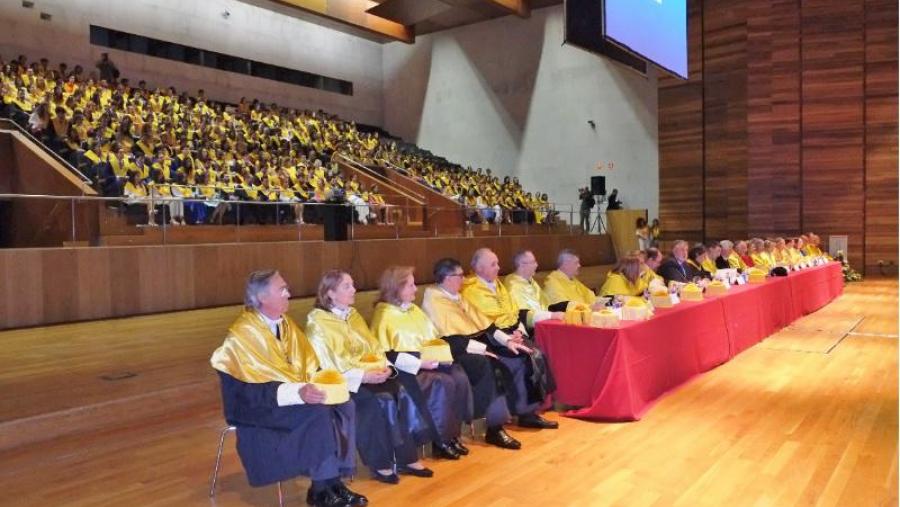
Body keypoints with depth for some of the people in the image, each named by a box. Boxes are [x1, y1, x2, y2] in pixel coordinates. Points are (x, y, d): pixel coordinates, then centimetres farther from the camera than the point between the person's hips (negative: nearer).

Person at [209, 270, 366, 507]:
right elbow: (253, 389, -24)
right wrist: (298, 392, -34)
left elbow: (308, 364, 9)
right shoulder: (243, 334, -18)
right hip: (257, 404, -7)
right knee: (318, 413, -29)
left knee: (344, 407, -16)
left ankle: (335, 479, -11)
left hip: (296, 393, 7)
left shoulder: (286, 324, 5)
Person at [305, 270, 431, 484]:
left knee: (404, 393, -18)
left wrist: (383, 367, -5)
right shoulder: (318, 322, -6)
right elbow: (331, 363, -14)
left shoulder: (353, 315, 18)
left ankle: (407, 457, -12)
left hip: (371, 374, 7)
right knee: (383, 399, -29)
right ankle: (381, 462, -16)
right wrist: (364, 375, -21)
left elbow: (374, 347, 15)